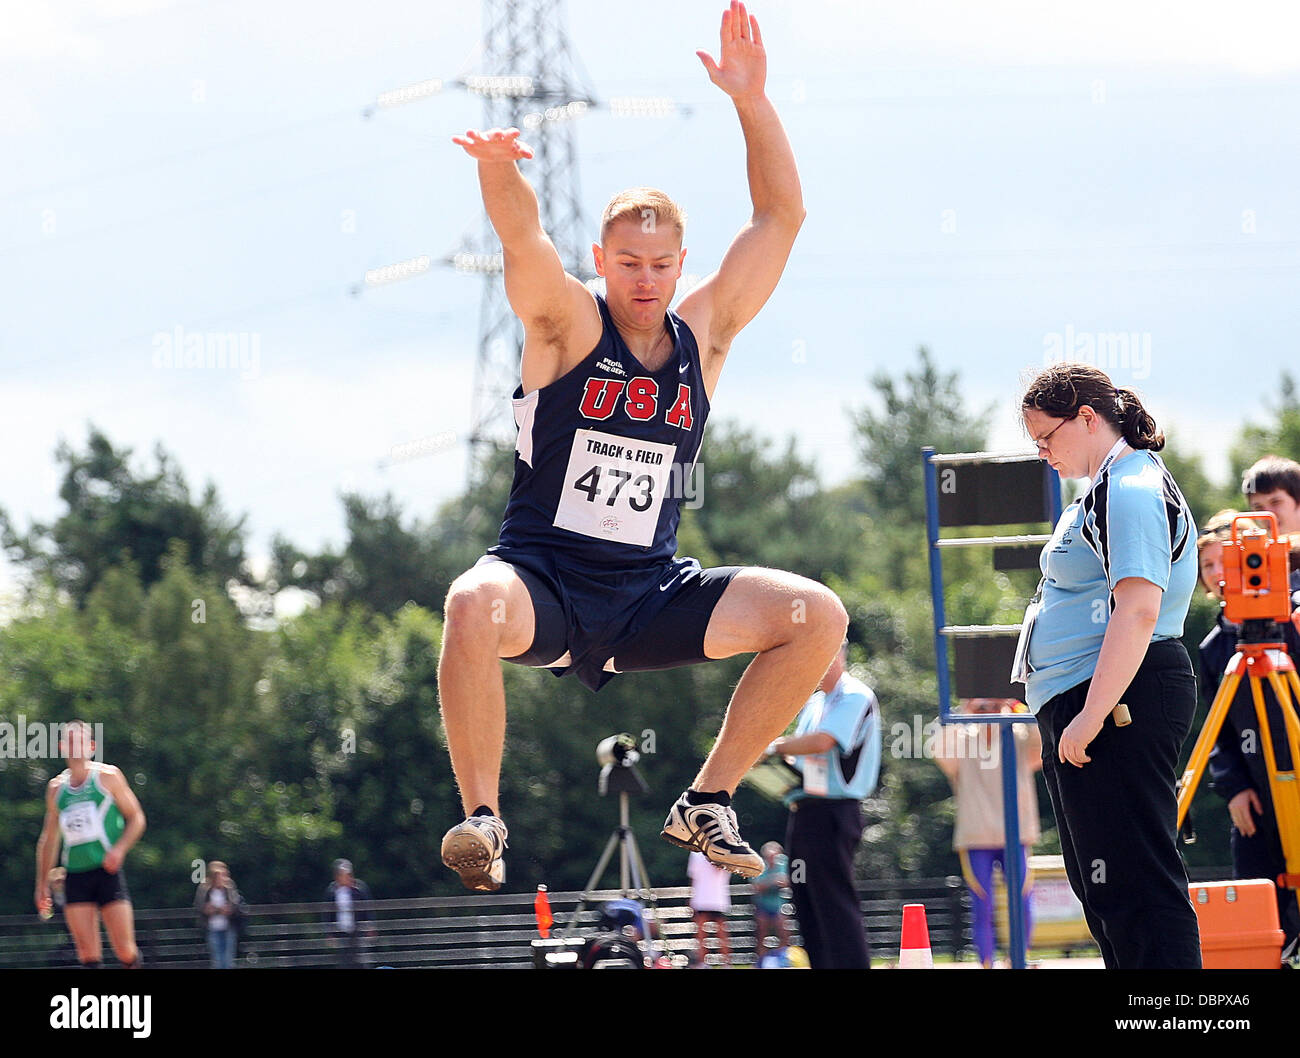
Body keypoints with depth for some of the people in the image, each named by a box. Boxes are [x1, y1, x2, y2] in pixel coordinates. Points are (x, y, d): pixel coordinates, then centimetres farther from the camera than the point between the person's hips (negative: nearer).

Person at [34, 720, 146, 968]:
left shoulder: (107, 777, 4)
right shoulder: (56, 787, 14)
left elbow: (136, 818, 5)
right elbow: (49, 838, 22)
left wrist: (119, 849, -13)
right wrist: (42, 885, 19)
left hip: (107, 871, -3)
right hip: (75, 877, 3)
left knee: (124, 951, -8)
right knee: (88, 954, -8)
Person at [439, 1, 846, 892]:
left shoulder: (703, 336, 6)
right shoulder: (568, 326, -4)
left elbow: (782, 217, 4)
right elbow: (523, 241, -24)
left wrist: (751, 98, -7)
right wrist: (499, 171, -46)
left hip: (649, 593, 4)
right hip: (544, 578, -4)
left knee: (818, 616, -13)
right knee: (473, 605, -39)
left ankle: (706, 803, -1)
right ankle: (482, 816, -26)